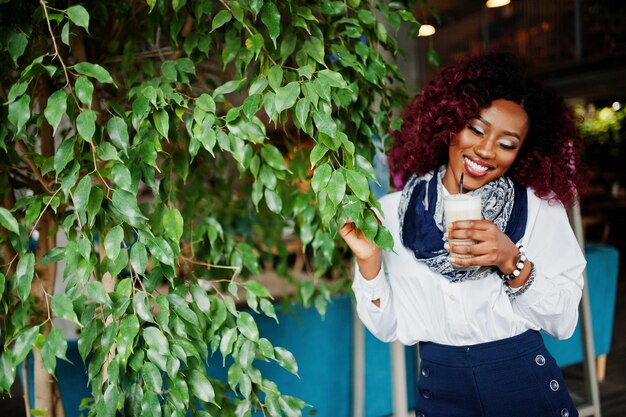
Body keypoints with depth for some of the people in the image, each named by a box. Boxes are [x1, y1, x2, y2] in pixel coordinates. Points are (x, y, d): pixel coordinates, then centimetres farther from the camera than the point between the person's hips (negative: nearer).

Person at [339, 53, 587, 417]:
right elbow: (387, 328, -5)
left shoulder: (540, 207, -7)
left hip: (528, 384, 0)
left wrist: (512, 260, -22)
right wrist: (369, 262, -21)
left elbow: (564, 322, -8)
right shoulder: (392, 212, -7)